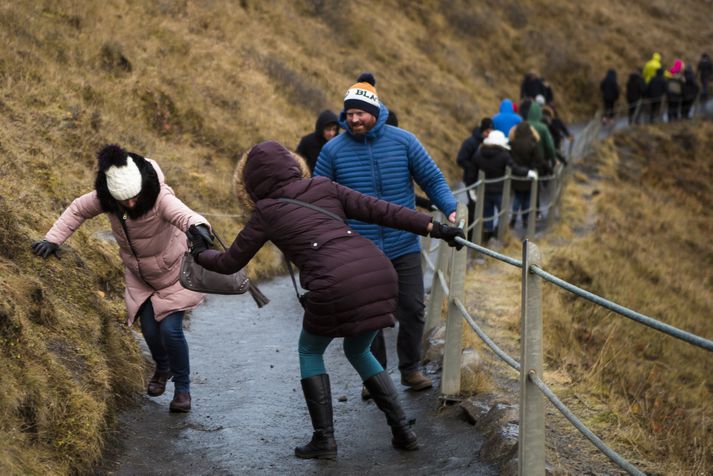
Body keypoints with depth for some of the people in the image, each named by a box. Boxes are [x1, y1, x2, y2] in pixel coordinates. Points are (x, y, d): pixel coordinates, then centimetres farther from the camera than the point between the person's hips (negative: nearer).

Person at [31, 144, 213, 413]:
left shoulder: (160, 198, -37)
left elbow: (183, 214, -59)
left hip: (173, 270, -4)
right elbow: (77, 210, -4)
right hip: (140, 277, 4)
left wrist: (198, 226, -82)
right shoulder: (105, 199, -23)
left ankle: (183, 387, 12)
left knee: (170, 329, -12)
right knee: (150, 329, 1)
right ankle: (162, 368, 36)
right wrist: (53, 239, -13)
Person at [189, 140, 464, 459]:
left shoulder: (267, 212, 12)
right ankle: (402, 430, 20)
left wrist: (200, 253, 42)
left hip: (336, 285, -5)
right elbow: (380, 210, 12)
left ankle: (324, 438, 14)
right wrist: (434, 228, 11)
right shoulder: (325, 188, 21)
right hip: (380, 276, 5)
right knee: (358, 352, 27)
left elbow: (229, 263, 22)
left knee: (310, 351, 22)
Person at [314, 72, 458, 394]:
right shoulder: (333, 150, -3)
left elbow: (432, 179, 4)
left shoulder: (403, 141, -2)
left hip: (404, 247, 1)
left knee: (412, 309, 3)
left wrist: (449, 209, -11)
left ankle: (410, 368, 22)